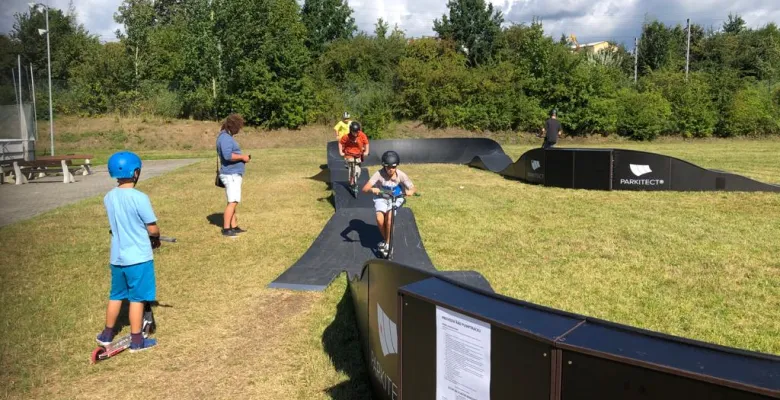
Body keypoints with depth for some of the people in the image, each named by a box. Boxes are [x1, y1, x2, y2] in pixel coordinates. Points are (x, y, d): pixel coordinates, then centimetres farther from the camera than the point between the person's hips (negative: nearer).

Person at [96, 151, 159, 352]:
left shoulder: (109, 197, 1)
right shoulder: (140, 198, -19)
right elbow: (152, 229, -16)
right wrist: (156, 237, 7)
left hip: (117, 257, 6)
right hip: (138, 257, -6)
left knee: (116, 296, 21)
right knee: (137, 298, 4)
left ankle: (107, 335, 33)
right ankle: (137, 341, 14)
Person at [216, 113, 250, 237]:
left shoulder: (227, 137, 17)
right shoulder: (225, 138, -16)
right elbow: (228, 155, -28)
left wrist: (242, 157, 13)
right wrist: (242, 157, -16)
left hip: (234, 174, 11)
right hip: (231, 175, -11)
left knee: (234, 202, 12)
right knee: (232, 202, -12)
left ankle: (234, 227, 17)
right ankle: (226, 229, -11)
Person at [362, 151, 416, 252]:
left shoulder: (401, 175, -20)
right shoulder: (379, 174, -24)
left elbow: (413, 188, -16)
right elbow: (364, 189, -29)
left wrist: (410, 191, -40)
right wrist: (372, 189, -52)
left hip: (396, 198, 0)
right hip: (381, 198, 0)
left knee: (389, 216, -27)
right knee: (380, 219, -24)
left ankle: (388, 243, -8)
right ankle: (385, 239, 5)